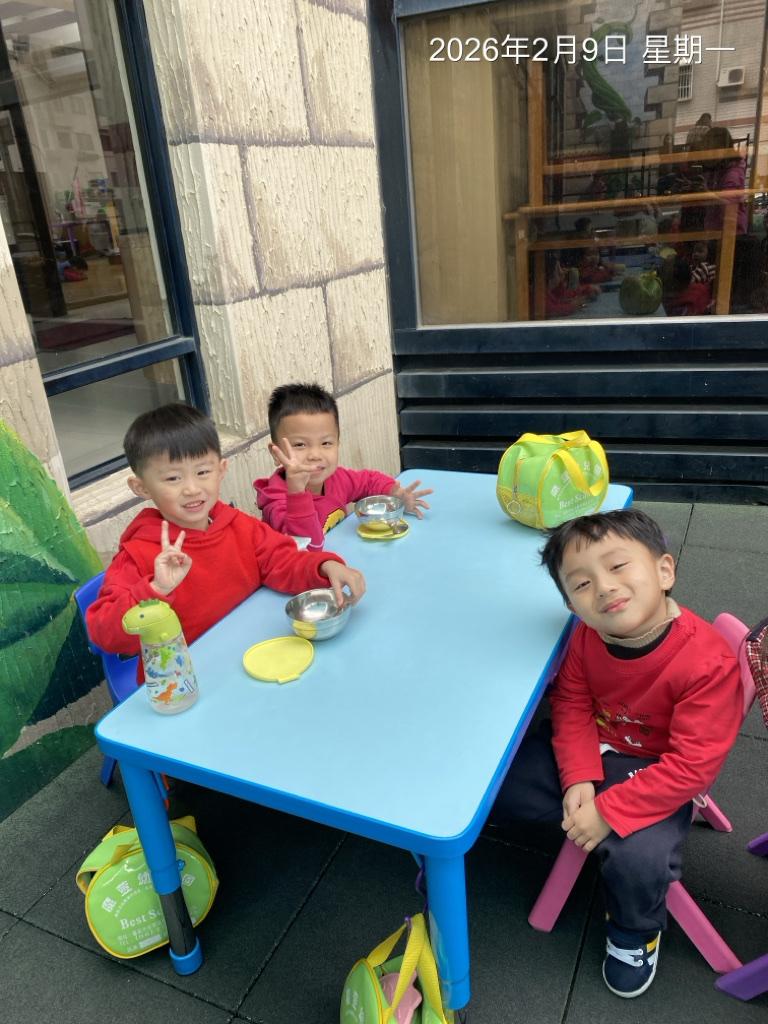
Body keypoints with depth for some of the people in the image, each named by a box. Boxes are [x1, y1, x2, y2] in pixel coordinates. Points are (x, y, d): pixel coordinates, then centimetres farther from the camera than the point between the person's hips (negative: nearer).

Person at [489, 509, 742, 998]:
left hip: (657, 778, -4)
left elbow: (691, 766, -27)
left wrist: (608, 812, -27)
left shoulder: (709, 663, -30)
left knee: (639, 856, -28)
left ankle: (635, 933, 9)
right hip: (591, 754, 4)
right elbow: (572, 706, -2)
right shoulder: (587, 636, -15)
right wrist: (578, 779, -17)